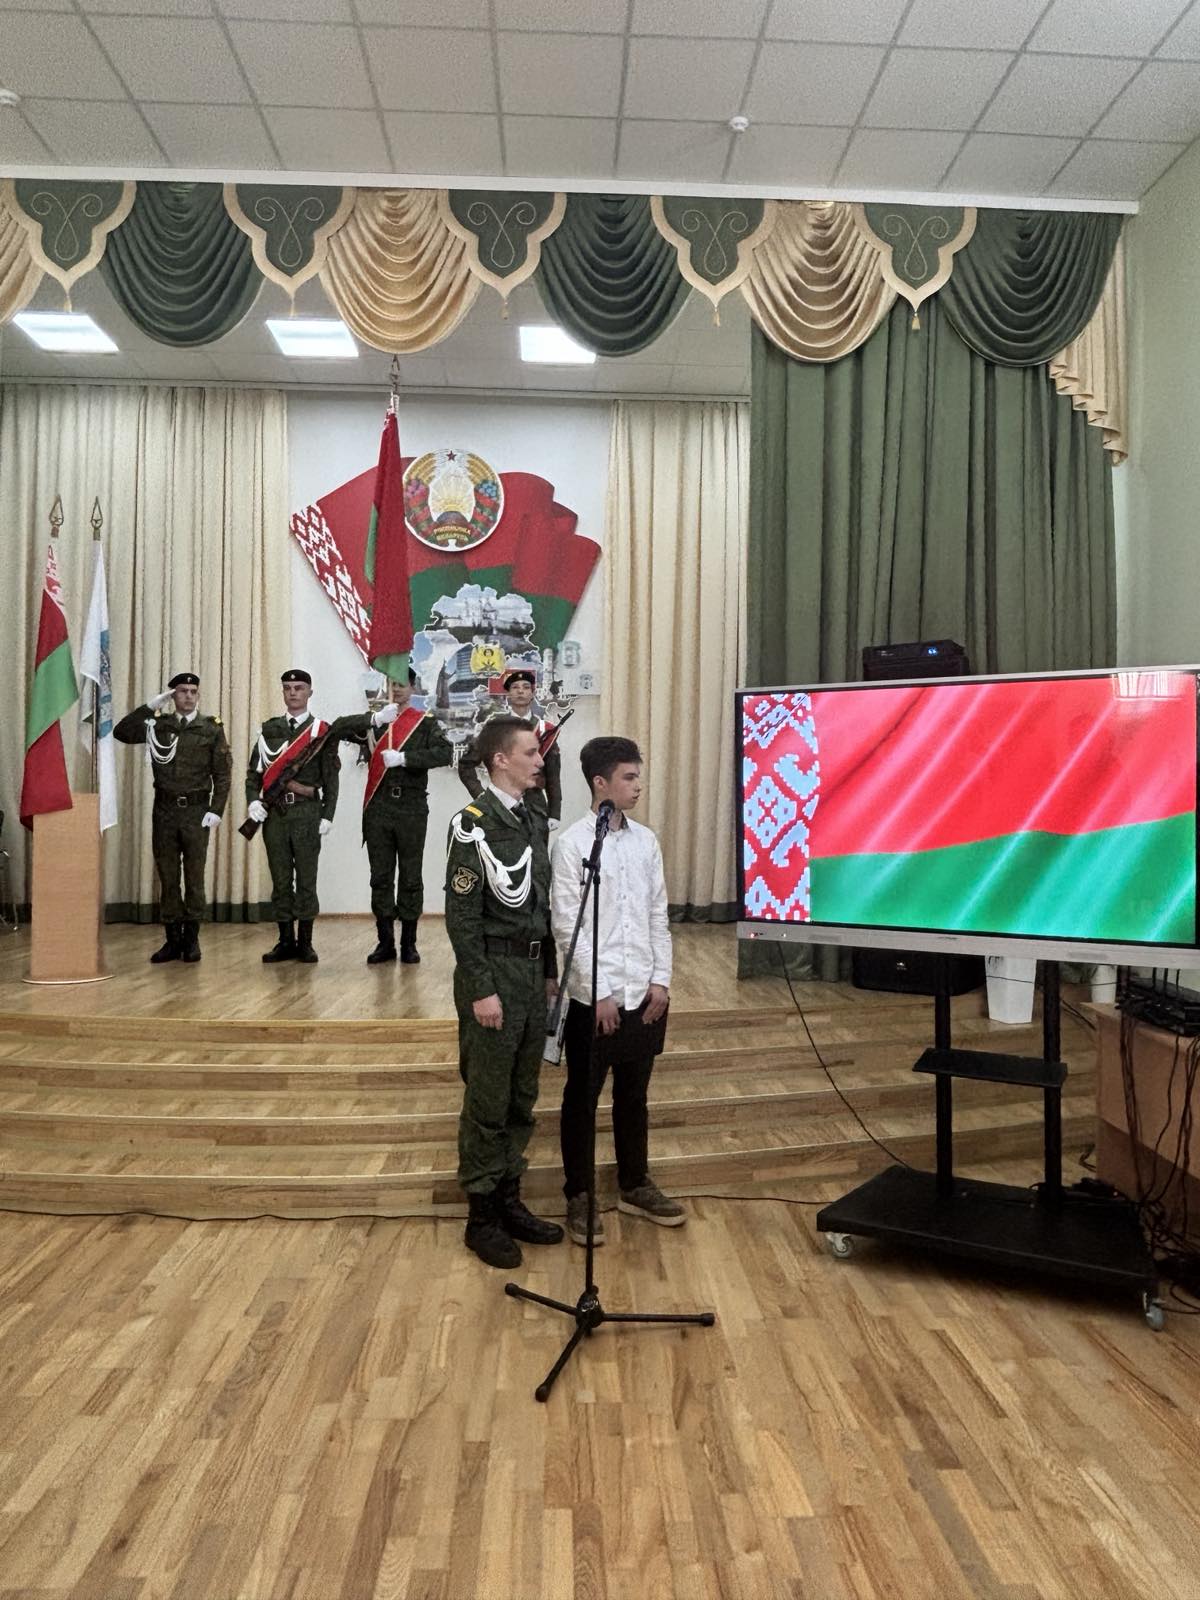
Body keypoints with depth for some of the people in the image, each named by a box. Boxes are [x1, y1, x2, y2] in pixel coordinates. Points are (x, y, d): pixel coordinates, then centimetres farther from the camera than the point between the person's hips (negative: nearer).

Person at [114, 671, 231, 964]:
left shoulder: (212, 728, 1)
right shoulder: (158, 725, 6)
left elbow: (223, 773, 0)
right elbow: (121, 732, -6)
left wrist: (216, 810, -8)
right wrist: (149, 706, -11)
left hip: (196, 811, -2)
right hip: (164, 810, 2)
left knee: (194, 876, 3)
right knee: (167, 877, 6)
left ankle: (191, 939, 12)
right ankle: (172, 939, 13)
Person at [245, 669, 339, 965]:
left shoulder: (322, 731, 3)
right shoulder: (269, 728, 12)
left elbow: (331, 778, 0)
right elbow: (254, 769, 11)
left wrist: (327, 816, -6)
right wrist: (253, 800, -6)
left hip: (308, 813, -3)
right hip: (274, 813, 3)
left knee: (306, 879, 0)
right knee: (280, 879, 6)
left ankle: (305, 942, 7)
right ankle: (285, 941, 13)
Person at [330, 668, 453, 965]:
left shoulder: (426, 722, 4)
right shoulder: (372, 721, 11)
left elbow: (445, 754, -12)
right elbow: (338, 728, -5)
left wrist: (403, 758, -19)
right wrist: (376, 719, -16)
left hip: (412, 808, -2)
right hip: (378, 808, 2)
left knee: (410, 877, 4)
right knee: (381, 877, 6)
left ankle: (409, 943, 13)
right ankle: (385, 942, 14)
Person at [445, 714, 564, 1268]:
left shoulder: (535, 820, 10)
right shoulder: (474, 824, -13)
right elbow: (461, 916, -15)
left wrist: (549, 971, 14)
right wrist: (481, 990, -17)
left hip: (533, 972, 7)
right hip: (493, 973, -7)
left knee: (521, 1100, 15)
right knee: (487, 1103, 3)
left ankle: (509, 1201, 28)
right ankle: (482, 1217, 17)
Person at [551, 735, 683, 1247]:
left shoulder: (645, 840, 6)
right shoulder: (571, 843, -10)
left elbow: (658, 916, 10)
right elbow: (567, 925, -12)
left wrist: (661, 980, 2)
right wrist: (599, 992, -14)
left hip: (644, 994, 5)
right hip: (594, 996, -5)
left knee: (634, 1094, 17)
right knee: (582, 1098, 9)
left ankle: (634, 1185, 32)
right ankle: (578, 1196, 22)